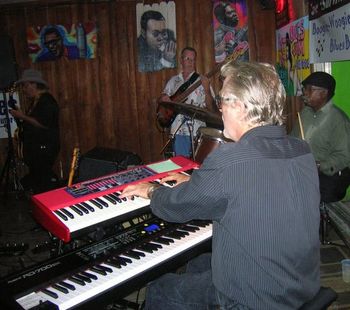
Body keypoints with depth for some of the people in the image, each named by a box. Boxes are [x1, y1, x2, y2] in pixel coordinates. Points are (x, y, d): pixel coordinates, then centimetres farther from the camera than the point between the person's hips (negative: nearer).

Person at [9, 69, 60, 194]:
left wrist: (22, 116, -16)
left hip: (45, 149, -10)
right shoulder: (35, 101, 17)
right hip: (35, 148, 10)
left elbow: (44, 123, -22)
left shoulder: (47, 101, -12)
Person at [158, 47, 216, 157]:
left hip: (197, 131, -2)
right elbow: (160, 99, 18)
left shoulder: (202, 81, -2)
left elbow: (211, 109, -6)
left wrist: (206, 90, -23)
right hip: (178, 130, 3)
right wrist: (163, 98, -5)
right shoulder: (173, 80, 10)